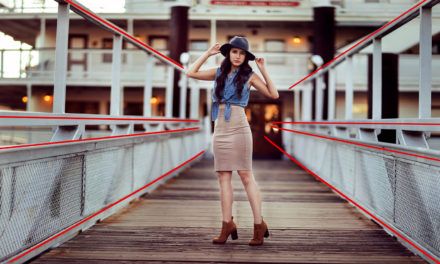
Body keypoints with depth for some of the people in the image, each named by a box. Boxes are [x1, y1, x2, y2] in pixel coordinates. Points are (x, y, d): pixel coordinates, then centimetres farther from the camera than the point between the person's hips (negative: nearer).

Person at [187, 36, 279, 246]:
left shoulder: (249, 76, 2)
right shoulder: (219, 73, 12)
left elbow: (274, 95, -2)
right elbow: (191, 73, 12)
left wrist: (263, 71, -6)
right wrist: (208, 53, 10)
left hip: (238, 128, -4)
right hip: (220, 129, 4)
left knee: (246, 175, -5)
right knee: (223, 176, 3)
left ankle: (259, 224, 0)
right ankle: (228, 225, 7)